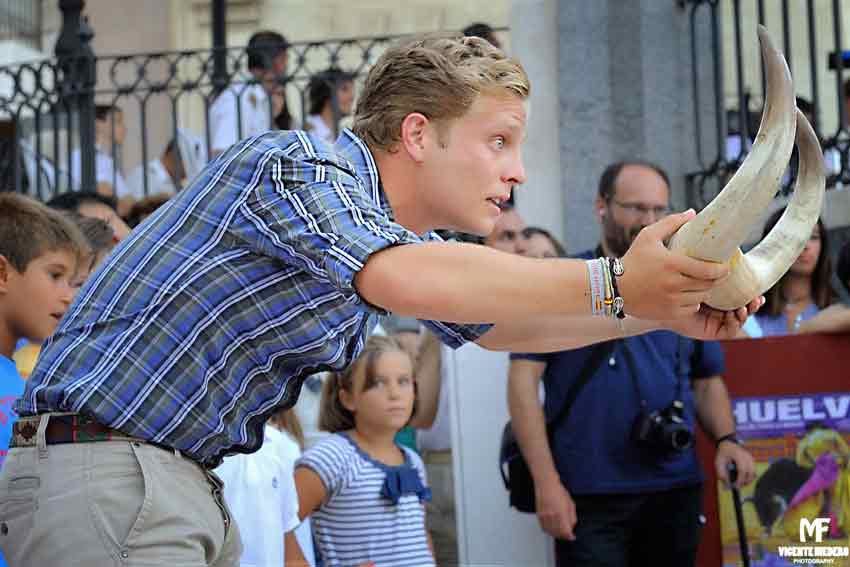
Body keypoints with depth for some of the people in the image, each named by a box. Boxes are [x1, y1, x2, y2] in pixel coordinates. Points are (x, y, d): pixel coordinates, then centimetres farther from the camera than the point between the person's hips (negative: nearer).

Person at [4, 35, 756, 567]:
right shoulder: (296, 167, -15)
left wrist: (663, 311, 11)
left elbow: (496, 323, 25)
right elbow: (406, 280, -34)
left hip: (189, 486, 10)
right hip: (102, 477, -10)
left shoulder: (389, 229, 14)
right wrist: (611, 284, -34)